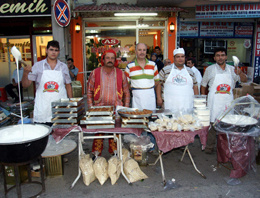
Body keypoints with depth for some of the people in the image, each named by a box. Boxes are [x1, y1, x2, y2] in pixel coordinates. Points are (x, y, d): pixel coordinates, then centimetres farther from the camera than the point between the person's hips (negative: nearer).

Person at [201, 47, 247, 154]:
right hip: (214, 101, -2)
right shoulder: (210, 69, 2)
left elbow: (244, 80, 3)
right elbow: (203, 85, 8)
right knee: (212, 122, -2)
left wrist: (240, 72, -18)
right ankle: (209, 147, 11)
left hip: (228, 101, 3)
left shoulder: (231, 69, 8)